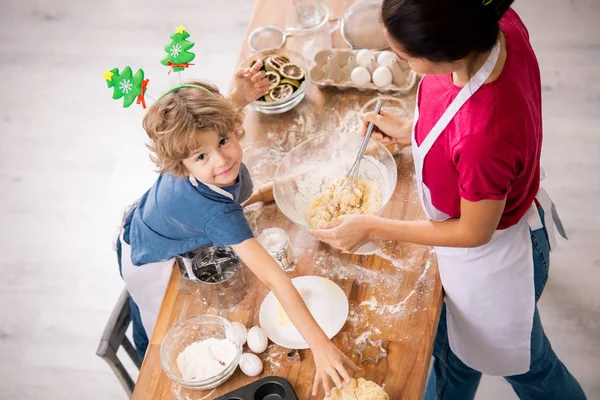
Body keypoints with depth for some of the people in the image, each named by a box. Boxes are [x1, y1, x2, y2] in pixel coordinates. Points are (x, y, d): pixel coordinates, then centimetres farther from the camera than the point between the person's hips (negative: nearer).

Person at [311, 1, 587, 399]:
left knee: (522, 362, 28)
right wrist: (410, 130, 1)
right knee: (452, 348, 34)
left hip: (492, 260, -7)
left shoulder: (484, 136, -45)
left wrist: (373, 228, -16)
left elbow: (474, 232, -24)